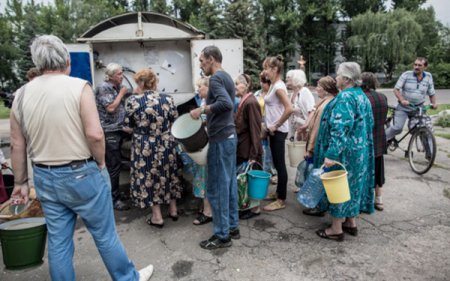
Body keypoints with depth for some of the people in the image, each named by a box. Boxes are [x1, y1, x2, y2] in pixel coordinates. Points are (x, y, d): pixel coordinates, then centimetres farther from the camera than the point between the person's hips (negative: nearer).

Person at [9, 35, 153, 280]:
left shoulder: (21, 95, 3)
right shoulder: (78, 87, -13)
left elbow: (17, 145, 7)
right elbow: (94, 134, -22)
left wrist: (20, 182, 17)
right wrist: (100, 162, -4)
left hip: (45, 178, 5)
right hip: (81, 174, -4)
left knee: (58, 242, 15)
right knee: (105, 235, 11)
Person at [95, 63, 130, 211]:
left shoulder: (118, 86, 13)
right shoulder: (103, 87, -12)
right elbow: (111, 108, -20)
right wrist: (121, 93, -11)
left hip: (117, 129, 8)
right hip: (108, 131, -8)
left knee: (115, 163, 15)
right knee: (114, 164, -6)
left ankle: (115, 192, 27)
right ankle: (113, 198, 3)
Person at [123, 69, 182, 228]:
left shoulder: (133, 101, -10)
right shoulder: (167, 99, -2)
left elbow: (128, 128, -5)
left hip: (145, 147, -3)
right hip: (166, 145, 4)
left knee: (149, 179, 11)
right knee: (169, 175, 19)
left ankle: (157, 217, 18)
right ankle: (173, 210, 31)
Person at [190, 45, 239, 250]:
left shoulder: (216, 78, -13)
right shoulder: (227, 77, 17)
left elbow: (226, 103, -29)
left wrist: (202, 109, -19)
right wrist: (207, 120, 17)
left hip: (220, 139, -10)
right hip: (229, 136, 10)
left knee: (216, 188, -1)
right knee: (229, 184, 14)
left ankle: (222, 235, 9)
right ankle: (232, 227, 25)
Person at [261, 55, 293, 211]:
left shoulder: (279, 87, -17)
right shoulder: (274, 86, 12)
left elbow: (289, 109, -28)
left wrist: (276, 125, -19)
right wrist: (270, 126, 13)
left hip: (278, 131, -10)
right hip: (274, 131, 10)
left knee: (280, 164, -2)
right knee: (277, 163, 17)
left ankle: (281, 200, 8)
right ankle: (279, 193, 31)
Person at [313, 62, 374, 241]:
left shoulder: (345, 97, -20)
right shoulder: (361, 96, 10)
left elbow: (340, 128, -29)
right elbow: (369, 124, 16)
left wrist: (331, 154, -31)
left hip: (344, 151, -9)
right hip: (360, 151, 10)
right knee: (352, 183, 18)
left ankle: (336, 229, 12)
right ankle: (351, 223, 31)